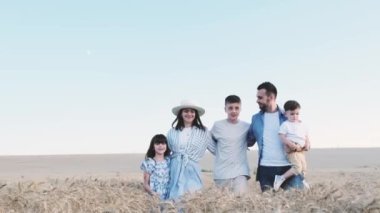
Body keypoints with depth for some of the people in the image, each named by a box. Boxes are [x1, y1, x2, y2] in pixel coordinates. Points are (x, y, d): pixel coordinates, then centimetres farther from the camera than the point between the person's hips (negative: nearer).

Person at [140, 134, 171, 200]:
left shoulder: (169, 161, 7)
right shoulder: (149, 163, -4)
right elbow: (146, 184, -2)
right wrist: (152, 193, -18)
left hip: (168, 196, 3)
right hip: (154, 197, -3)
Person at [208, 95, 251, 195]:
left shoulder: (246, 127, 0)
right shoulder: (217, 125, -2)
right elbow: (209, 142, 13)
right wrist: (219, 153, 5)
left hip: (240, 172, 0)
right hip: (221, 173, 1)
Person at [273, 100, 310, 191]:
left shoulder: (302, 125, 14)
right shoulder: (285, 125, -7)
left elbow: (306, 137, 21)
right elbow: (283, 138, -13)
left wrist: (307, 144, 1)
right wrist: (294, 146, -21)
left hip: (301, 150, 8)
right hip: (292, 150, -7)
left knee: (303, 168, 15)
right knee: (297, 167, -20)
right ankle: (281, 178, -12)